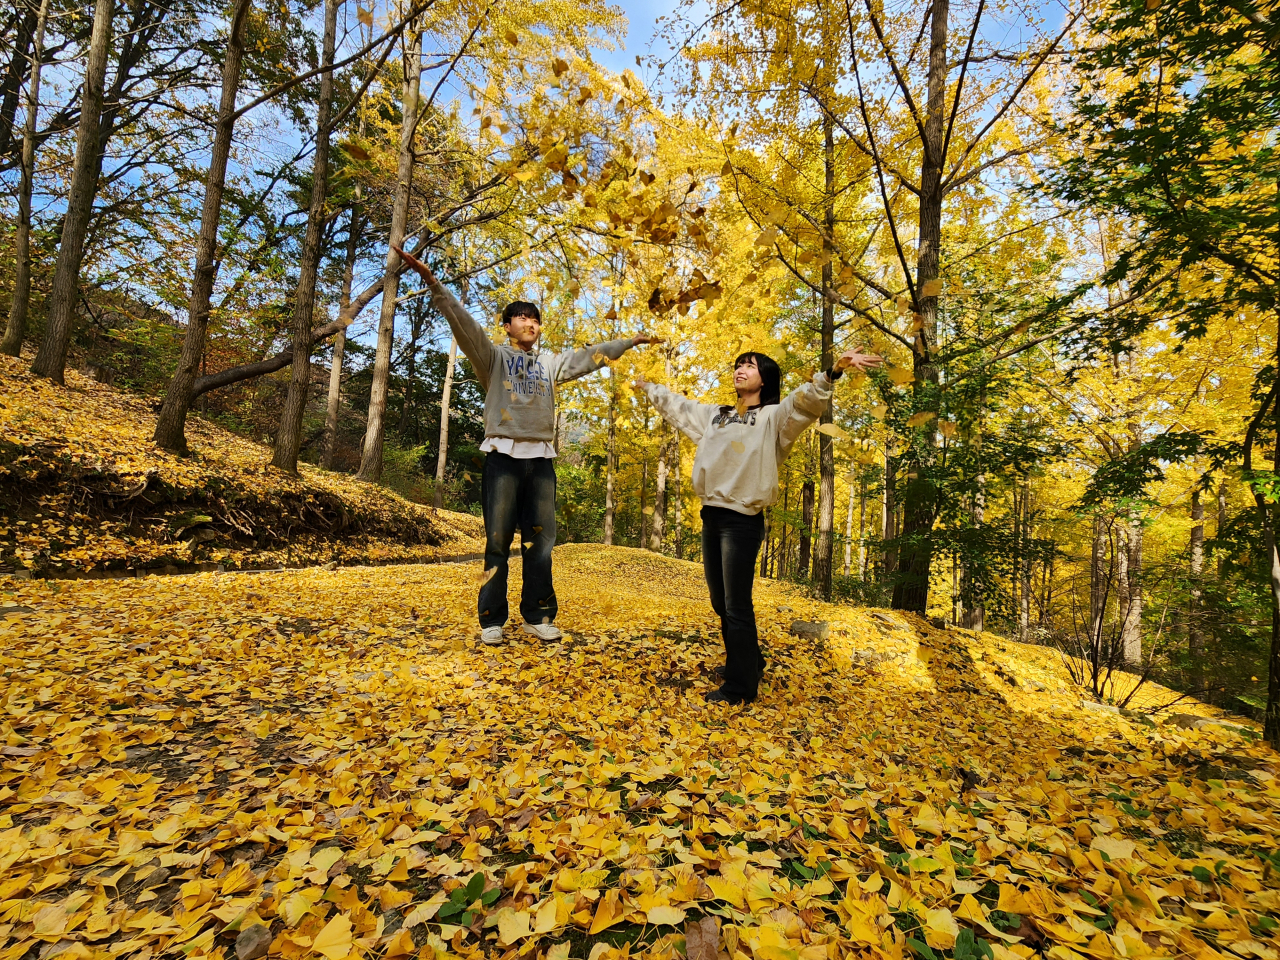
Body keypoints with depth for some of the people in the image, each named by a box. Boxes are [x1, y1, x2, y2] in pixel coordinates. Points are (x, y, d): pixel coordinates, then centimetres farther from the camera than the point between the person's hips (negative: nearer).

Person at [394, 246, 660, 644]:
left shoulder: (550, 362, 19)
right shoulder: (493, 356, 7)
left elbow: (591, 356, 24)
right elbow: (463, 322, -6)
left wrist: (630, 341, 26)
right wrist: (432, 282, -19)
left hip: (541, 459, 4)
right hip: (504, 456, -4)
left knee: (540, 541, 5)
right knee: (497, 541, -1)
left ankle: (538, 616, 15)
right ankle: (492, 620, 8)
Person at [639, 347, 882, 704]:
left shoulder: (774, 417, 0)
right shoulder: (713, 415, 20)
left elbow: (806, 400, -18)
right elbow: (676, 405, 33)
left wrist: (833, 372, -36)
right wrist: (647, 386, 44)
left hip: (742, 521, -7)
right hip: (711, 517, 7)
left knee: (737, 607, -2)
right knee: (720, 603, 16)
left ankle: (741, 686, 12)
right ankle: (746, 663, 36)